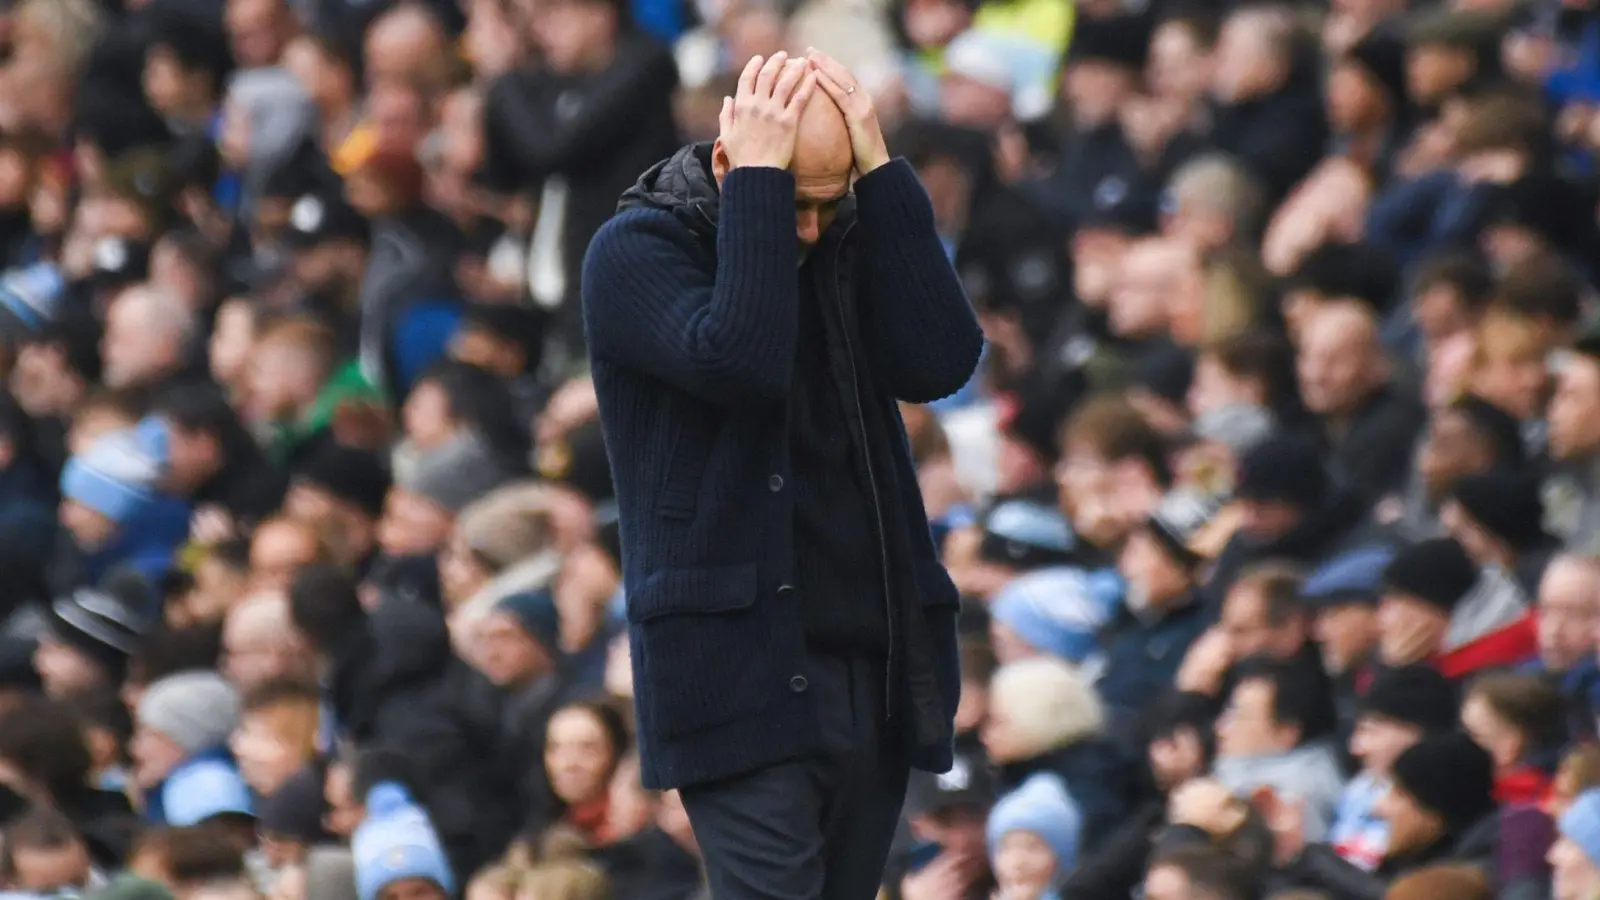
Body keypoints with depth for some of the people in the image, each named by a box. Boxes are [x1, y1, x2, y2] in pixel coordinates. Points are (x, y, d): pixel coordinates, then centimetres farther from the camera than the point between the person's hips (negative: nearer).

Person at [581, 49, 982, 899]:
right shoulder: (638, 250, -4)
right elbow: (740, 363, -22)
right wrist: (756, 183, -17)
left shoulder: (847, 242, 12)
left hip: (876, 670, 6)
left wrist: (878, 171, -8)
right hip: (746, 672, -6)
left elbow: (940, 364, -6)